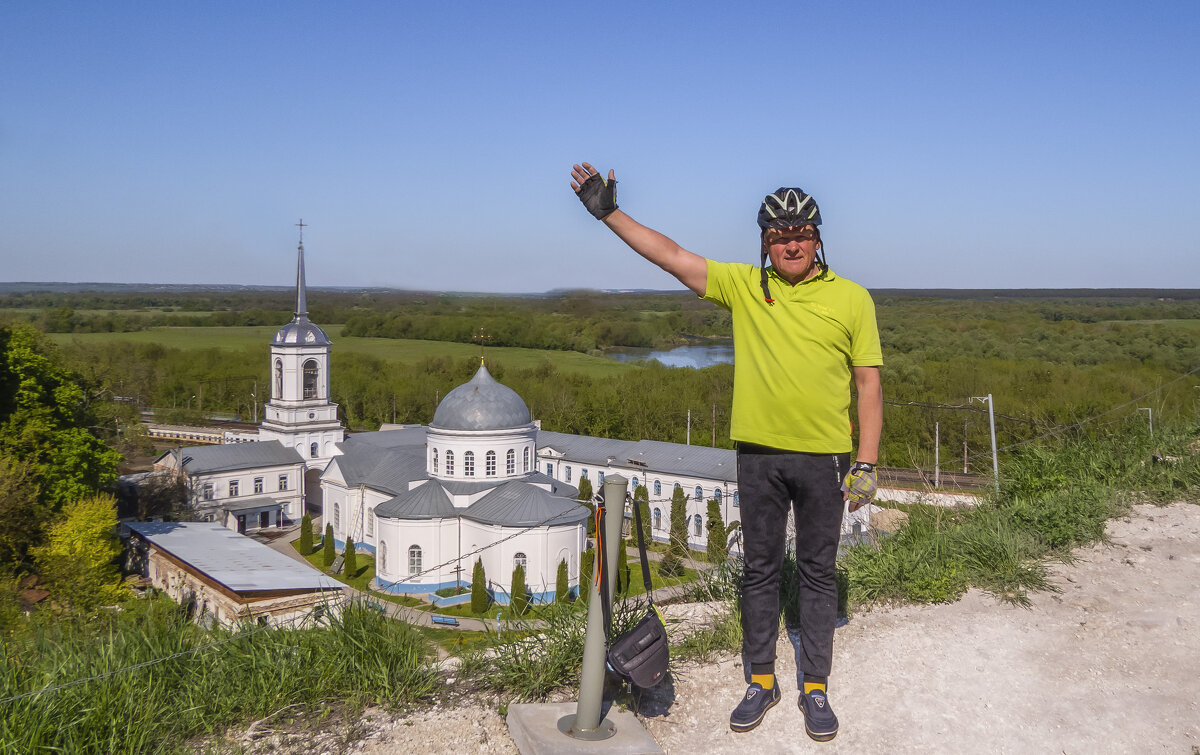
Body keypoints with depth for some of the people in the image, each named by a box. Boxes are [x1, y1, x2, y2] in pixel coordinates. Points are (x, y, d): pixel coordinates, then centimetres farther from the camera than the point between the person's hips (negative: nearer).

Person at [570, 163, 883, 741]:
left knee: (817, 573, 8)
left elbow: (869, 383, 0)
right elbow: (671, 256, 1)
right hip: (758, 454, 2)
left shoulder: (852, 299, -1)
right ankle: (761, 681, 25)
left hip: (824, 458, -1)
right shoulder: (742, 285, 3)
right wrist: (610, 213, -4)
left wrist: (866, 462, -6)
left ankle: (816, 688, 21)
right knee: (760, 570, 11)